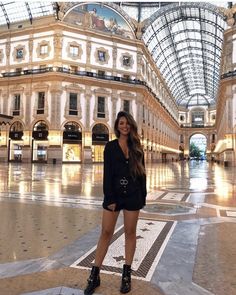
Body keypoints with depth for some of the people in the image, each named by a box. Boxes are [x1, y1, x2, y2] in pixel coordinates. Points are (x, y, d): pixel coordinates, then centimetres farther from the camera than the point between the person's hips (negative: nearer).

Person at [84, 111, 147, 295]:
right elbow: (107, 174, -5)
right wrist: (110, 198, -11)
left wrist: (143, 196, 2)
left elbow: (142, 172, 6)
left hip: (133, 195, 1)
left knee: (130, 233, 9)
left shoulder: (137, 147, 5)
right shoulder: (111, 147, 0)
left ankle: (127, 275, 24)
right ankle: (95, 275, 16)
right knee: (106, 233, 4)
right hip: (114, 194, -1)